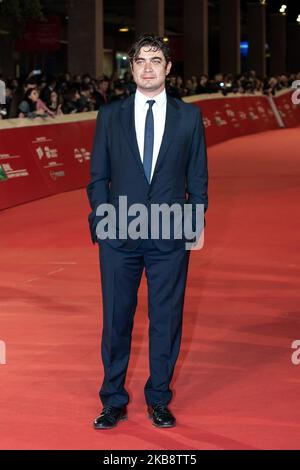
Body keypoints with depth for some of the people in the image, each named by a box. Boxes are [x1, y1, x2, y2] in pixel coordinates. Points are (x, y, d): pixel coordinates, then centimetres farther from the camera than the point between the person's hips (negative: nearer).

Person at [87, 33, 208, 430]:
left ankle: (159, 400, 20)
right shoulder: (110, 116, 6)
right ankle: (114, 401, 18)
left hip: (170, 237, 0)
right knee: (116, 320, 5)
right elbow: (98, 177, 8)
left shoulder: (189, 116, 5)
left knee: (167, 319, 6)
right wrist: (104, 218, -2)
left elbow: (198, 178, 7)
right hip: (119, 235, 0)